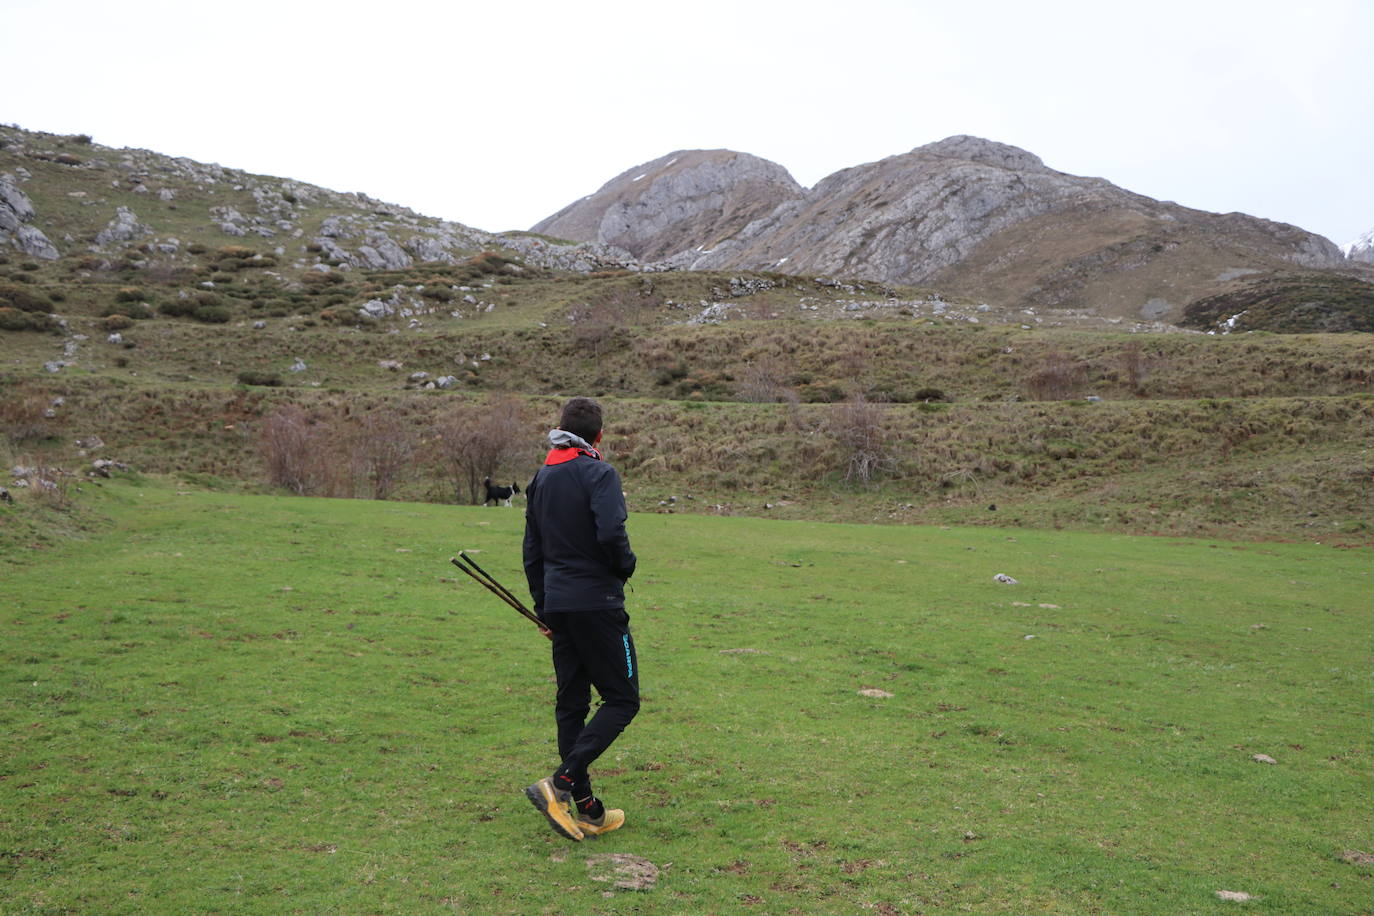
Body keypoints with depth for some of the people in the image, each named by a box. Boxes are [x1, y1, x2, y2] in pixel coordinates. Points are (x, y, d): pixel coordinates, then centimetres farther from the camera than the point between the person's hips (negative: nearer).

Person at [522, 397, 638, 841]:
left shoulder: (540, 479, 13)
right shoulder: (599, 473, -11)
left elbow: (532, 551, 16)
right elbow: (610, 533, -26)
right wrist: (626, 566, -5)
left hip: (557, 603, 8)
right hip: (597, 601, -7)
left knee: (571, 703, 11)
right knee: (622, 699, 1)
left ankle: (587, 809, 16)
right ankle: (561, 783, -11)